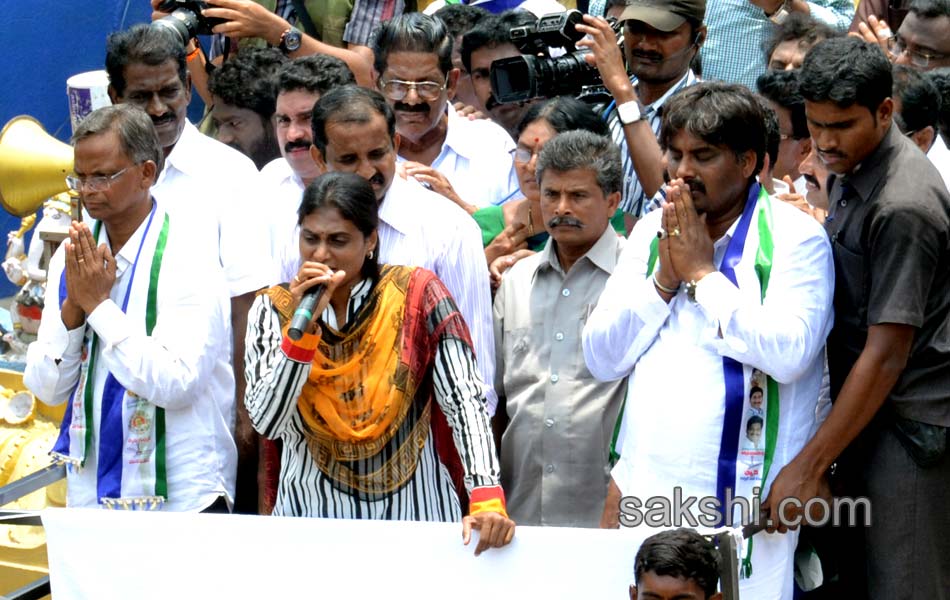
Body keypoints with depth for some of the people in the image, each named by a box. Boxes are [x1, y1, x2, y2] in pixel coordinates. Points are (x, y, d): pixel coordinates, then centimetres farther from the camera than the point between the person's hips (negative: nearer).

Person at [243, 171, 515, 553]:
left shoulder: (417, 295, -4)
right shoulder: (274, 309, 1)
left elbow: (464, 400, -13)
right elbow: (266, 422, -10)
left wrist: (487, 500, -25)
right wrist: (303, 326, -19)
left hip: (415, 511, -1)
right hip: (312, 514, 1)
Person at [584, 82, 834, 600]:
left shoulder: (795, 238, -4)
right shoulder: (650, 232, 13)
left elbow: (788, 353, -19)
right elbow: (601, 359, 9)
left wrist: (703, 273, -10)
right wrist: (664, 278, -4)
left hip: (740, 498, -5)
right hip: (642, 486, 5)